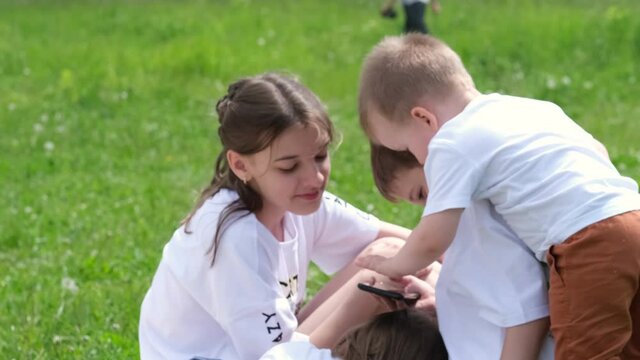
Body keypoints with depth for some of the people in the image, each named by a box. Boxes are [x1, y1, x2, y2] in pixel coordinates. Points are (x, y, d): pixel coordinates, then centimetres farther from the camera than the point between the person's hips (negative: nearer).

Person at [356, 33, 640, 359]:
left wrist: (394, 266, 17)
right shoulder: (531, 108, 23)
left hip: (591, 247, -9)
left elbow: (433, 240, -2)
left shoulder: (451, 143, -1)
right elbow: (596, 151, 34)